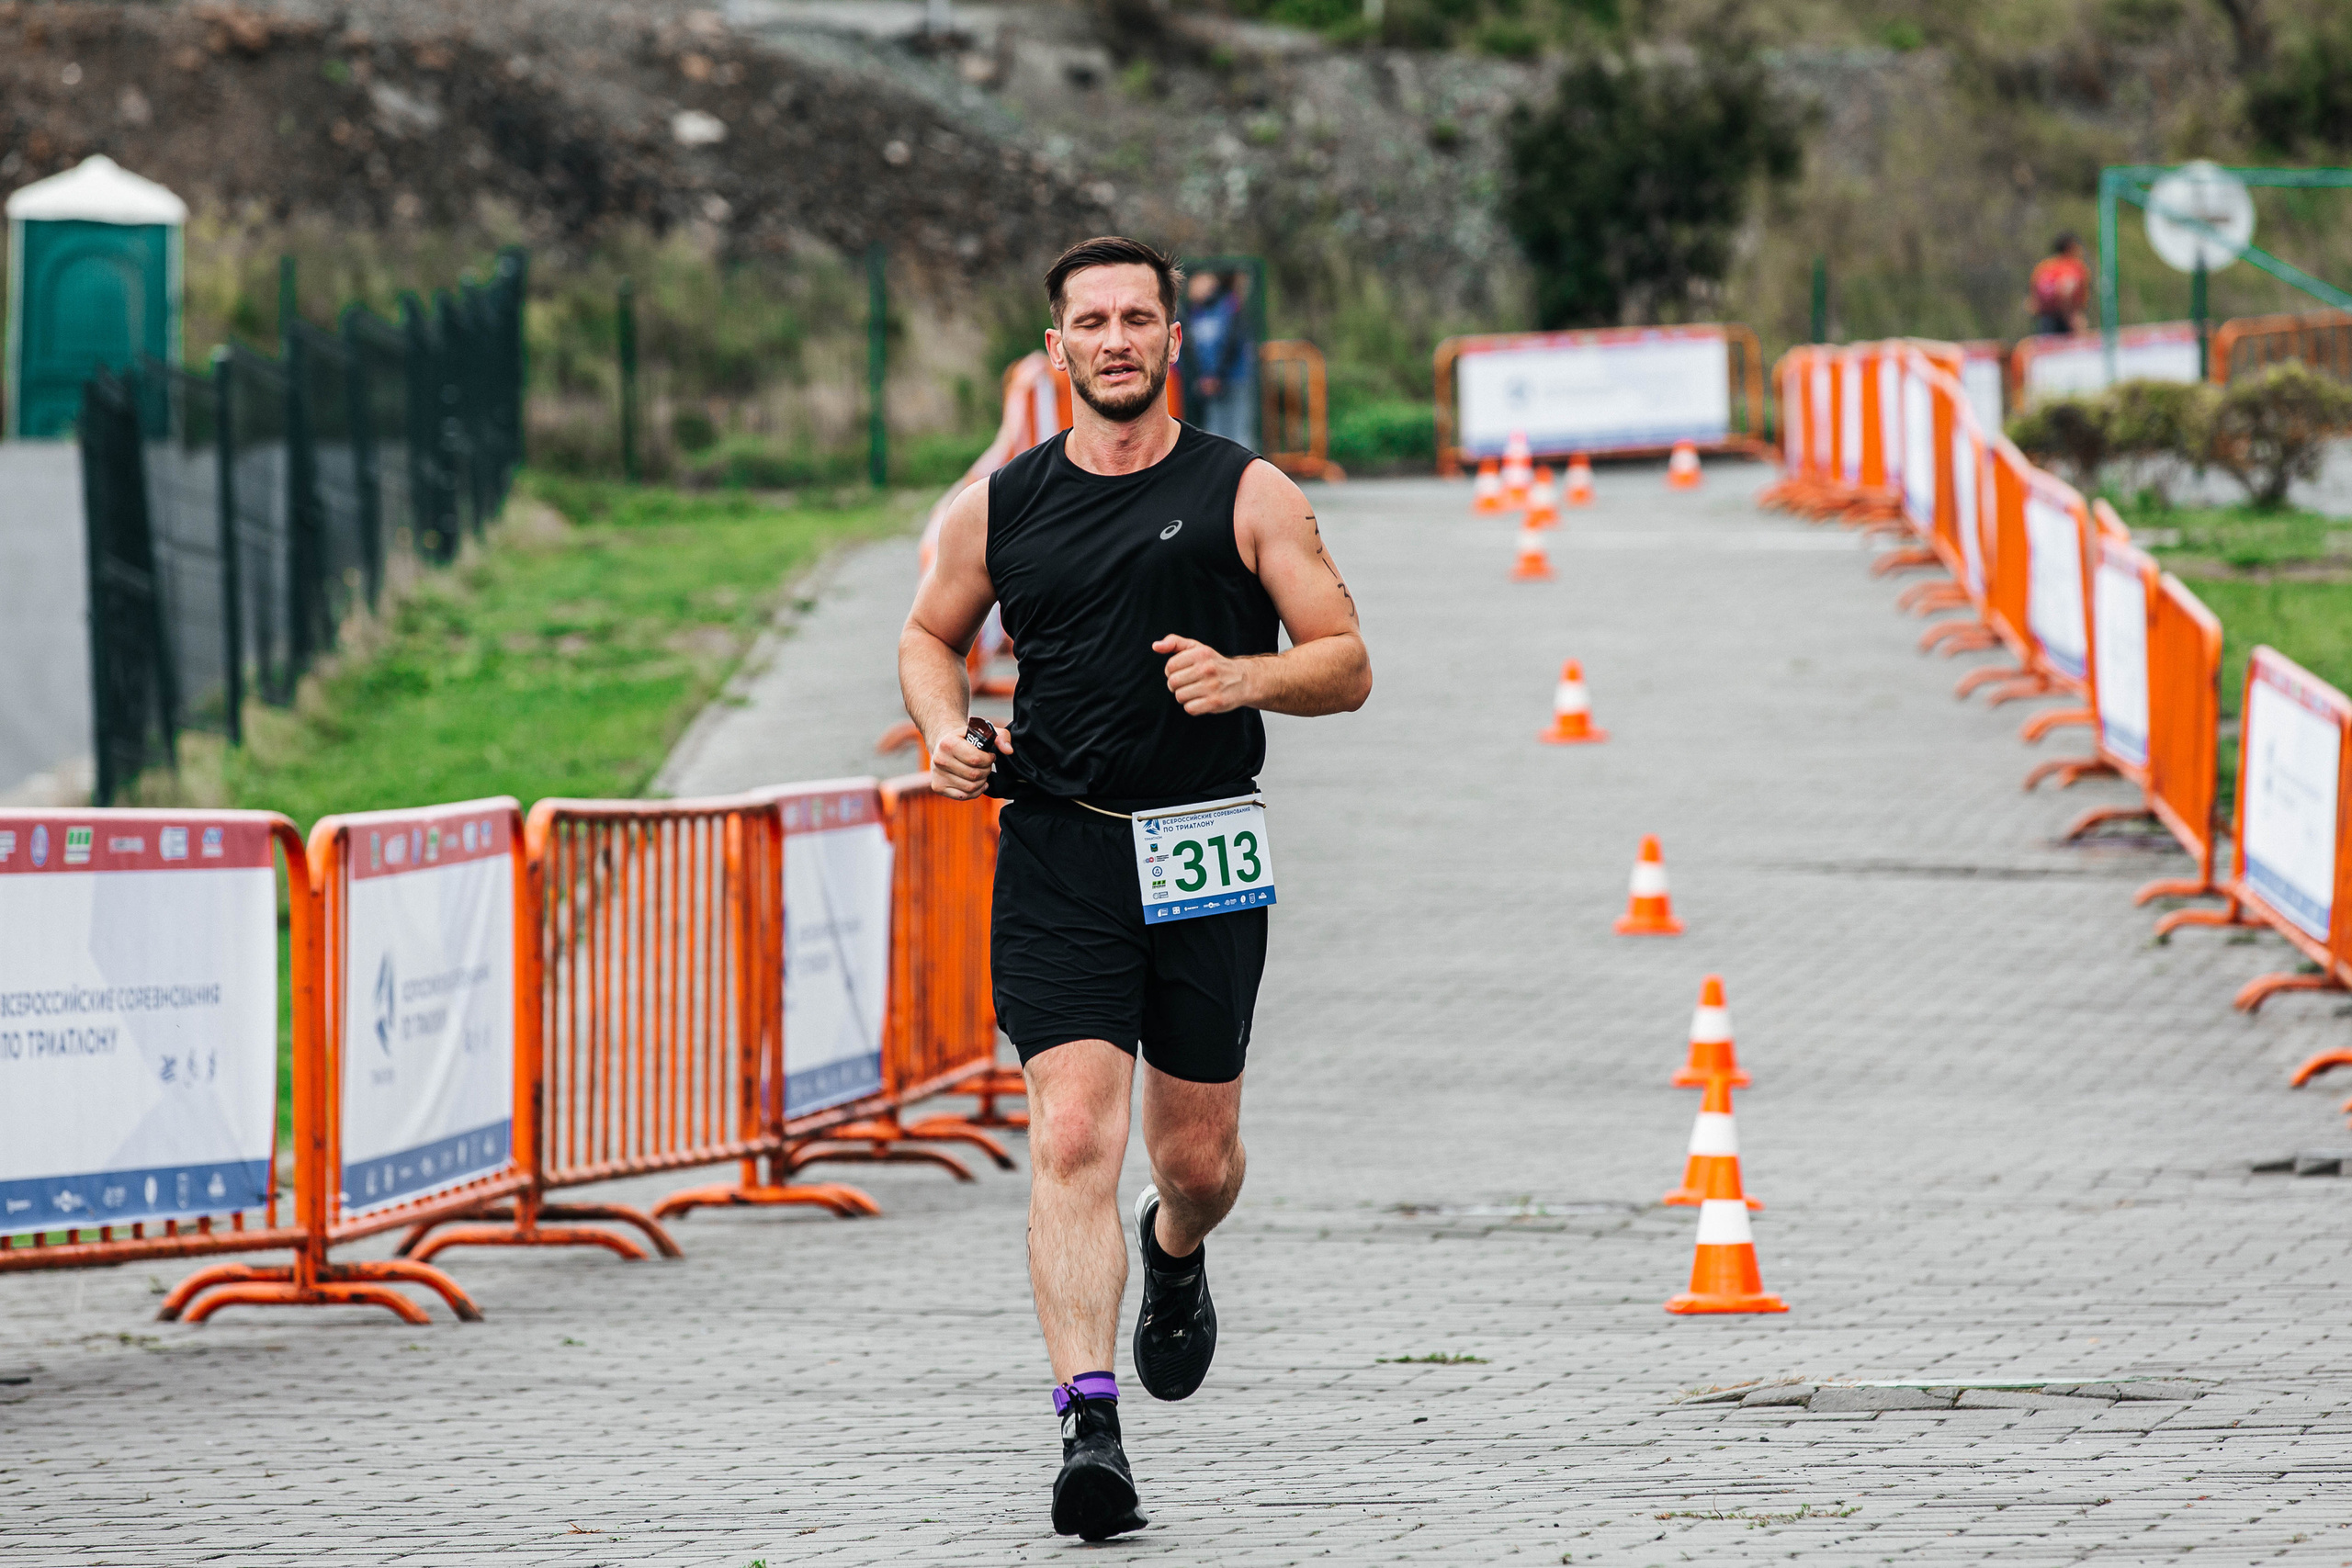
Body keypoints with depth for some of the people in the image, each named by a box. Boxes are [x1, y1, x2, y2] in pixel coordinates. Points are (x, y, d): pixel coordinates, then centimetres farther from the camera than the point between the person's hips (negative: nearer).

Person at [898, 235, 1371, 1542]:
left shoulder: (1247, 494, 1)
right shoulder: (1003, 506, 7)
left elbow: (1348, 667, 1)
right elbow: (931, 634, 23)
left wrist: (1246, 676, -18)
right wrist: (947, 730, 2)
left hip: (1207, 857, 0)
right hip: (1057, 854, 0)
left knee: (1197, 1157, 9)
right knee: (1073, 1138, -16)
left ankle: (1178, 1254, 47)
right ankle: (1091, 1427, -22)